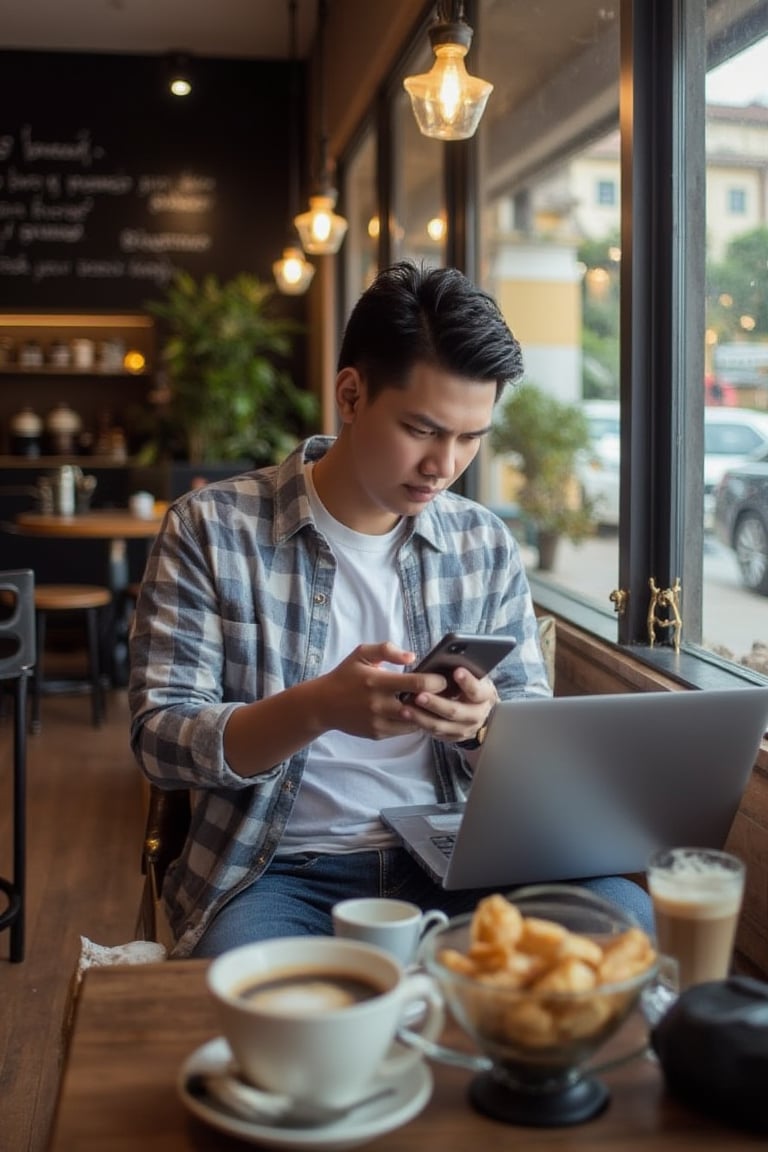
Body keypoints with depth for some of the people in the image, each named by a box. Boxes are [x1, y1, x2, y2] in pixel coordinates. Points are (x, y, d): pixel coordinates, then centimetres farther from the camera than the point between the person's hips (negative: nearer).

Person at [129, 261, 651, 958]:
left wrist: (484, 721, -15)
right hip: (278, 872, -4)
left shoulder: (485, 543, 8)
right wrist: (318, 708, -25)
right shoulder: (211, 529, -3)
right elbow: (158, 739, -7)